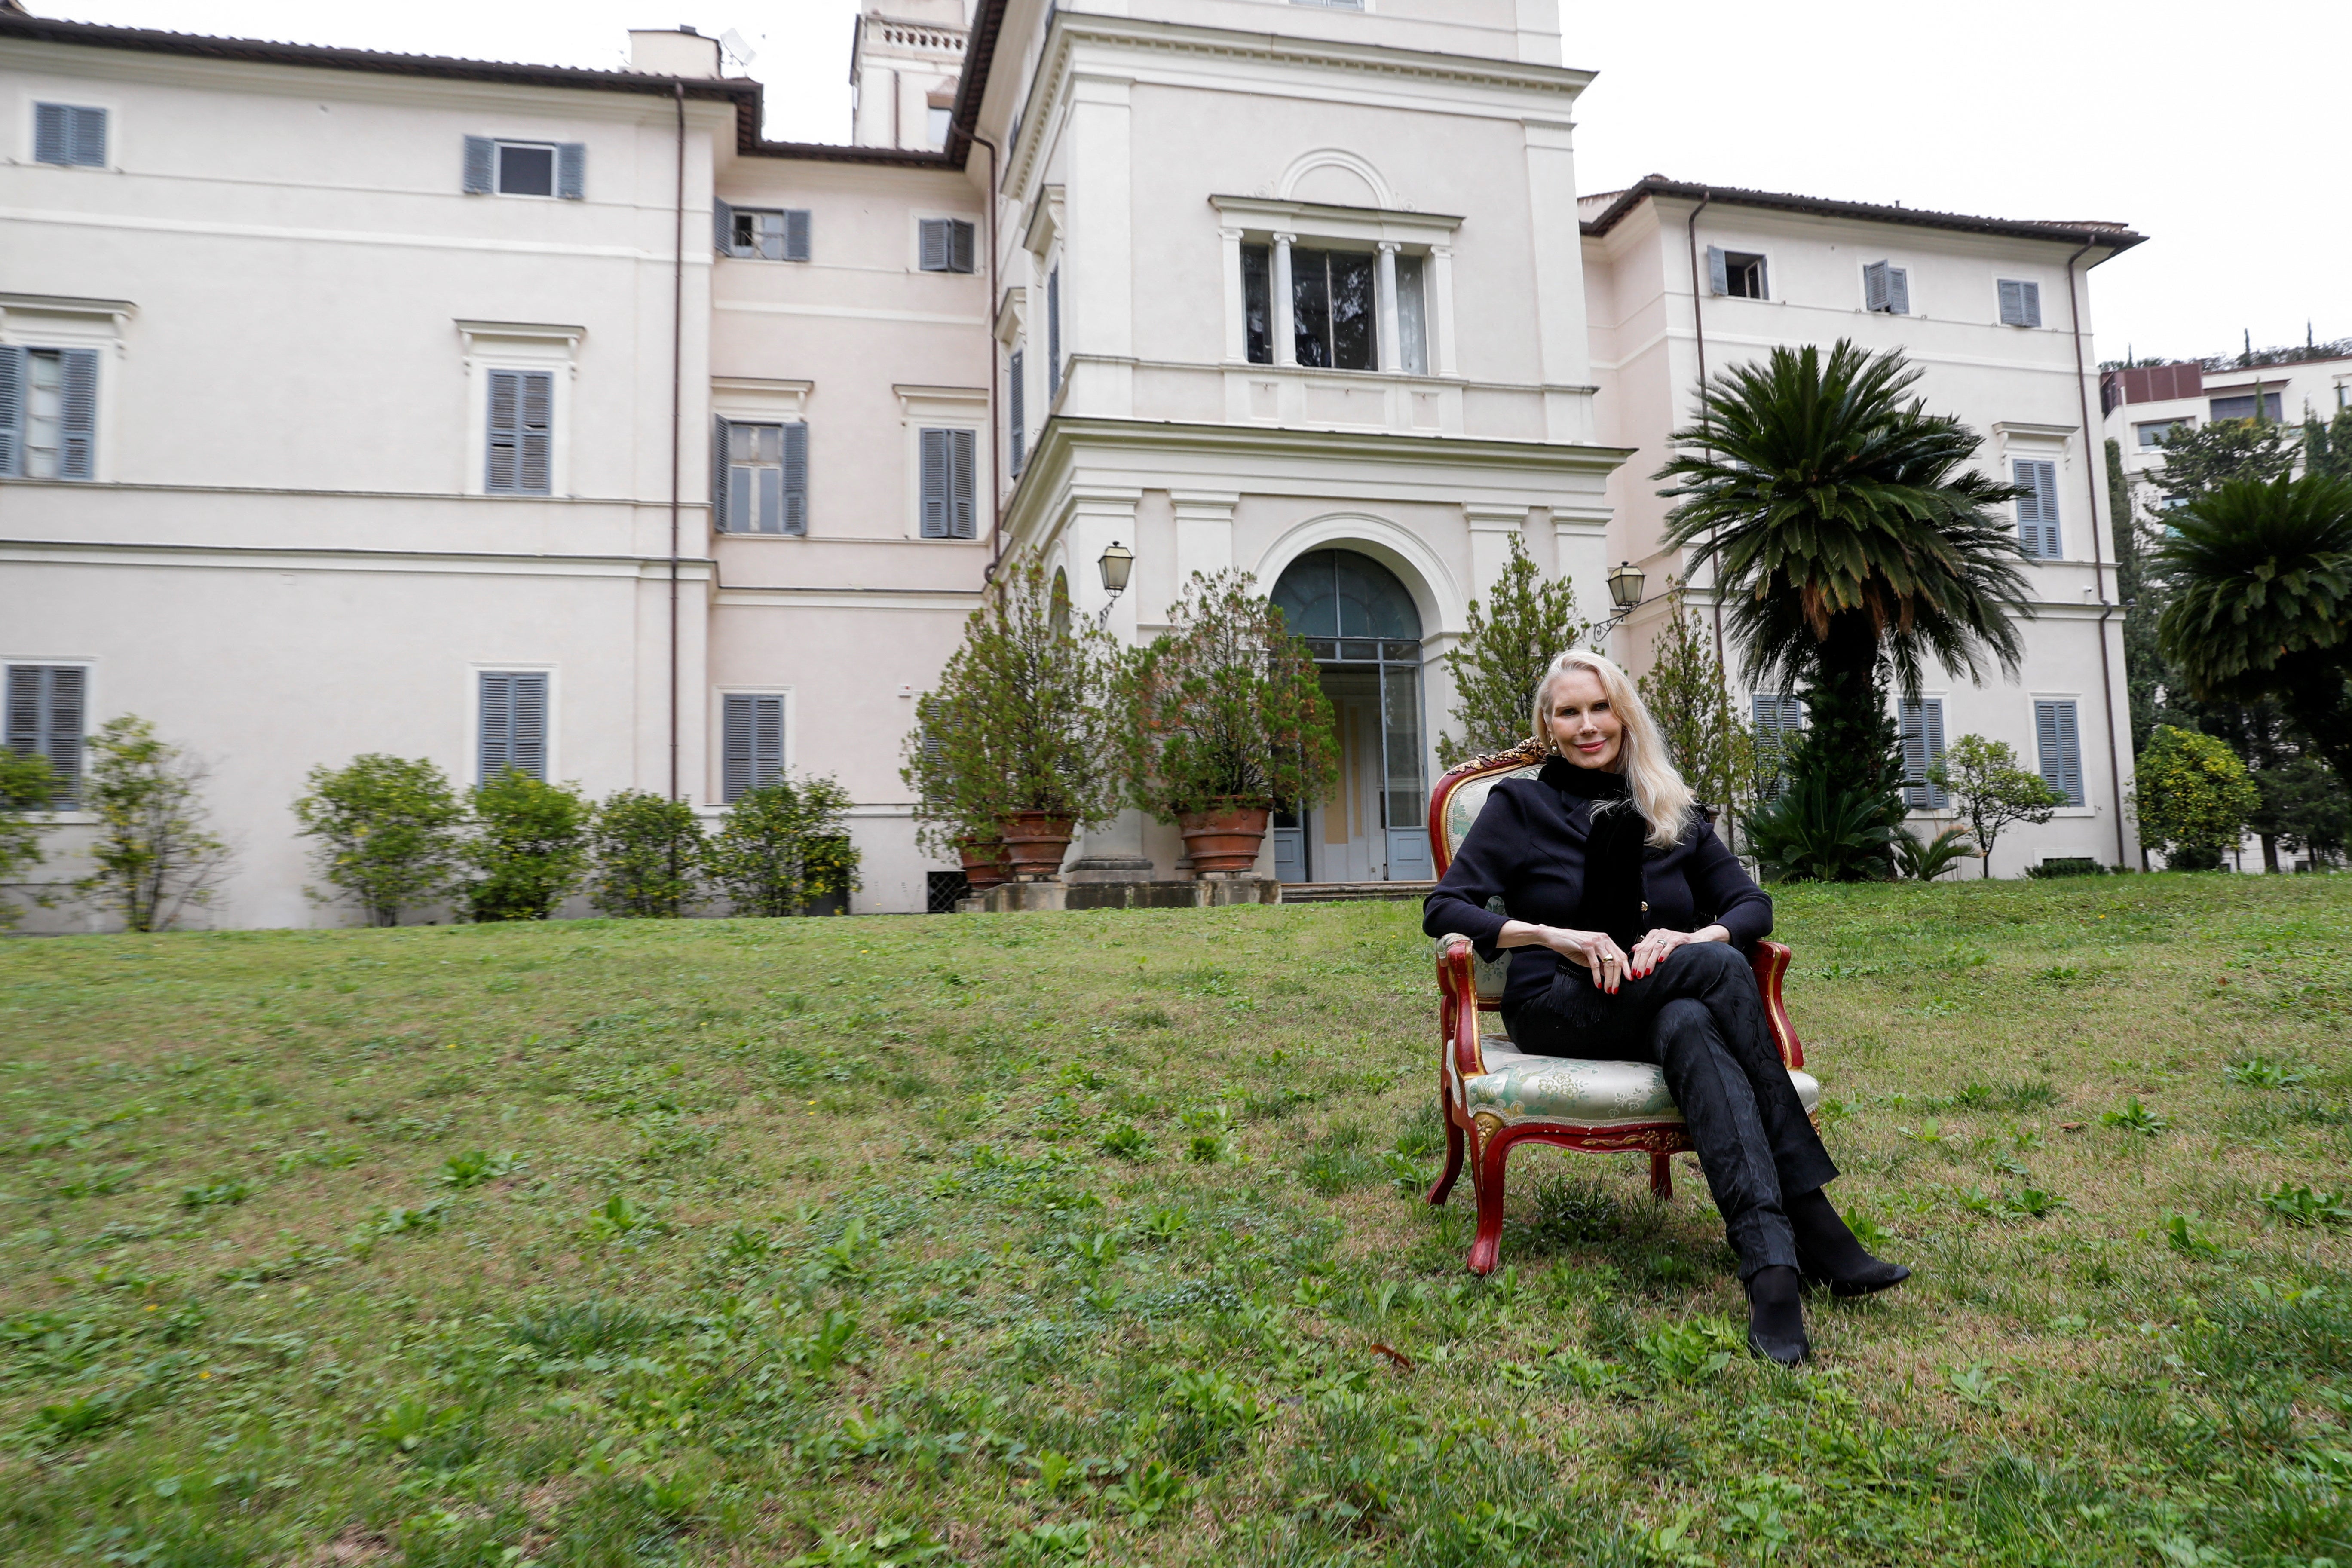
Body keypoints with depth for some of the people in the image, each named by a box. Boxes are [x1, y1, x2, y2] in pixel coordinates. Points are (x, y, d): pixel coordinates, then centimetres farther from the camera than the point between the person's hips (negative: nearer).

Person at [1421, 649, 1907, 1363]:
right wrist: (1556, 936, -16)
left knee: (1691, 1027, -36)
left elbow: (1753, 906, 14)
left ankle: (1770, 1260, -48)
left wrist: (1692, 937, -9)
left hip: (1663, 1004, 3)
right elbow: (1443, 910, -2)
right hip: (1559, 1011, -3)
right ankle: (1809, 1222, -35)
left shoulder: (1673, 813, 20)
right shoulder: (1521, 806, 9)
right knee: (1721, 971, -31)